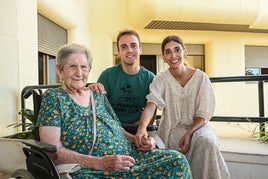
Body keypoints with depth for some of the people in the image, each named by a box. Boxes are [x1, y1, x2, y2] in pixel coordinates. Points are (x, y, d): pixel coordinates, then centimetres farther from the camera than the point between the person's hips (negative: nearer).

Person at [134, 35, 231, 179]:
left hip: (197, 126, 1)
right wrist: (142, 128, -42)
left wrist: (189, 133, -23)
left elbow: (203, 114, -5)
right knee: (204, 142, -27)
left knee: (208, 142, -30)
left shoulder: (201, 77, -3)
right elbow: (151, 104, -22)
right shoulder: (161, 79, -4)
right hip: (171, 129, -1)